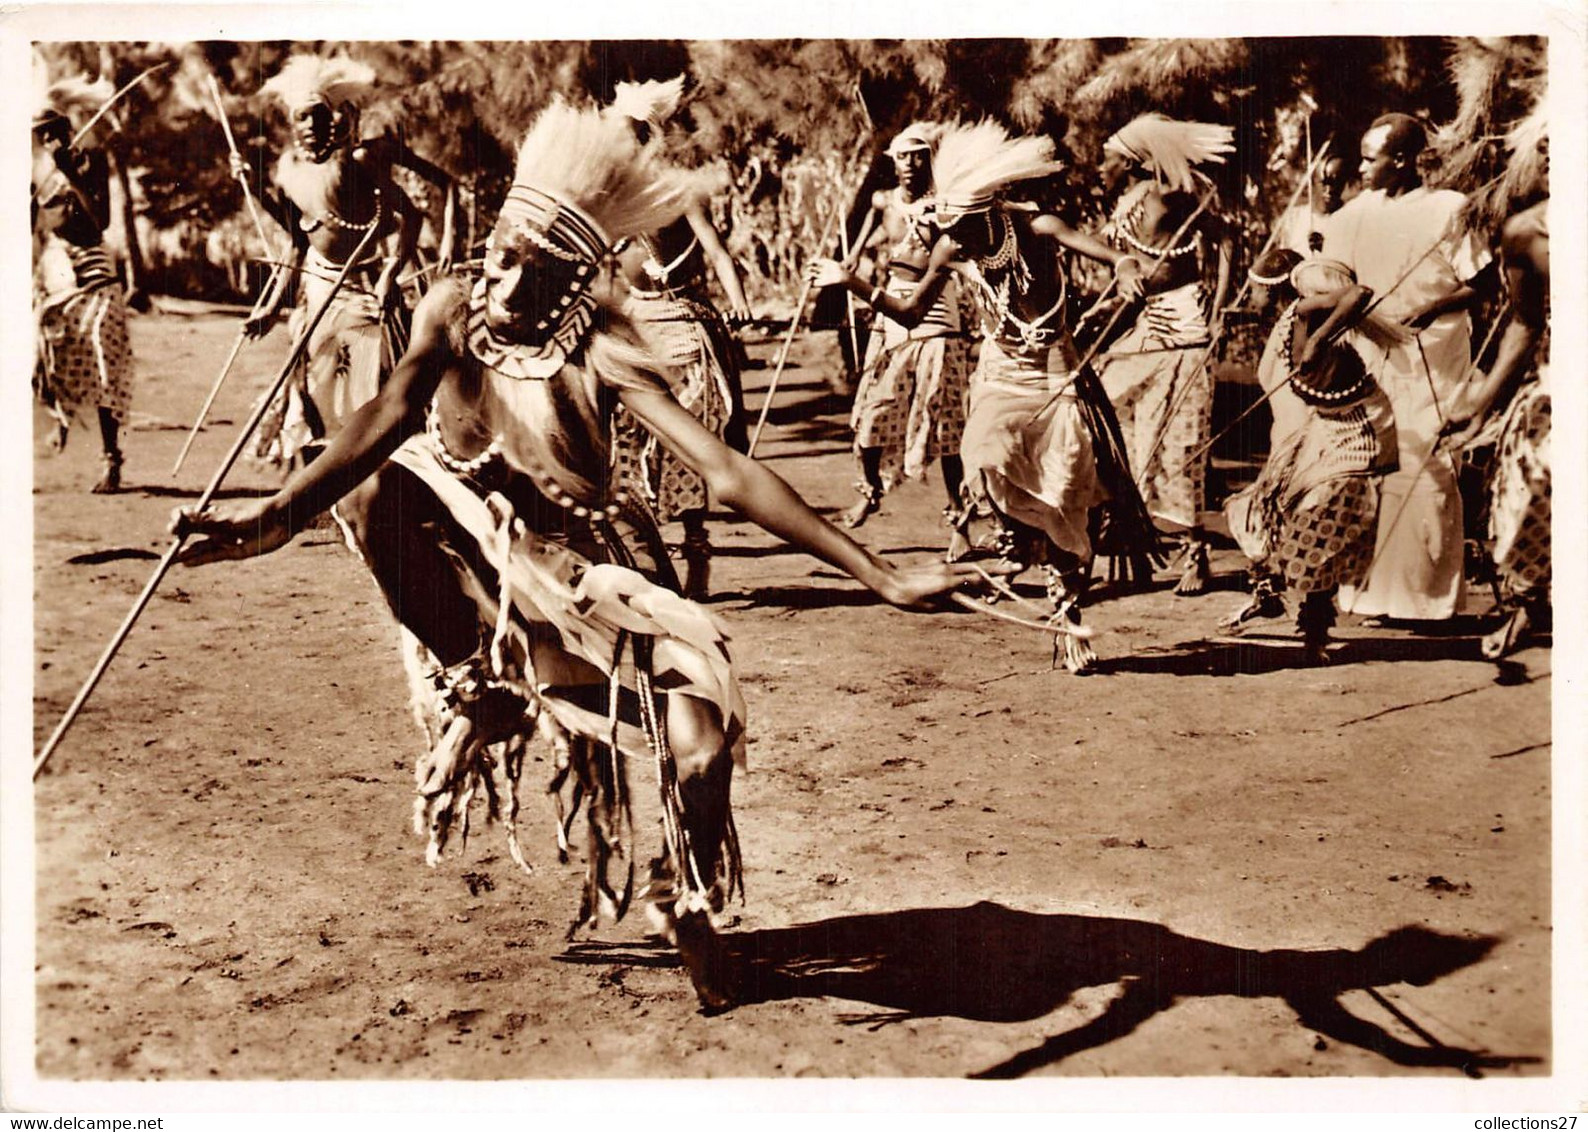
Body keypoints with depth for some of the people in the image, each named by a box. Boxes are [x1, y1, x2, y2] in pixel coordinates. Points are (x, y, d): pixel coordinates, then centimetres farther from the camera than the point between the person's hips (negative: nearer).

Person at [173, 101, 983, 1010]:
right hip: (481, 549, 2)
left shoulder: (598, 349, -20)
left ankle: (691, 909, 5)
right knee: (384, 484, -26)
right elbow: (390, 415, -29)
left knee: (701, 697, -21)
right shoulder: (455, 313, -13)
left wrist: (877, 573, -35)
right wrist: (280, 513, -48)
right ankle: (480, 690, -4)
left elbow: (726, 471, -27)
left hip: (584, 558, -1)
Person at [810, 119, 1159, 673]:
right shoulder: (951, 250, -6)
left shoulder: (1036, 229, -16)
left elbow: (1106, 252, -31)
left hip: (1056, 378, -2)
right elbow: (911, 312, 7)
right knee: (985, 461, -28)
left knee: (1066, 504, -3)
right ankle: (1017, 545, 0)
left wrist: (1127, 265, -53)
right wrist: (853, 283, -4)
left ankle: (1068, 620, 14)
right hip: (1000, 377, 2)